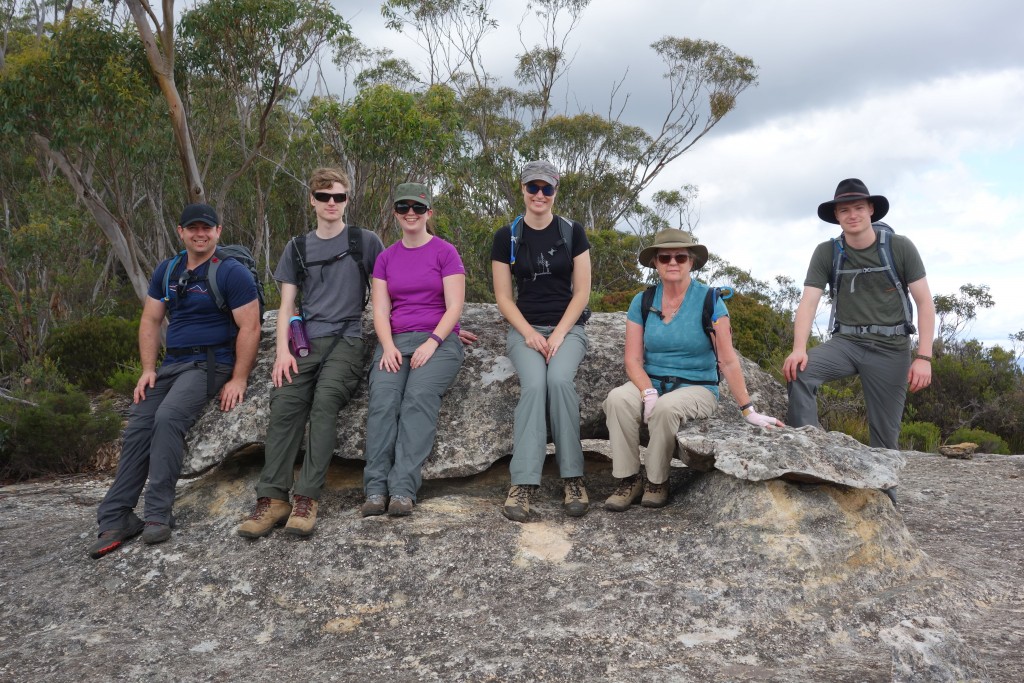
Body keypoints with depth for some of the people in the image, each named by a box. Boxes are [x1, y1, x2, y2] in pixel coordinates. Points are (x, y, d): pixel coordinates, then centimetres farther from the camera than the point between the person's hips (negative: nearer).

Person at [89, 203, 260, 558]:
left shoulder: (232, 273, -8)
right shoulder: (166, 271, 13)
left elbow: (249, 329, -13)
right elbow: (150, 321, 15)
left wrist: (238, 380, -18)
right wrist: (148, 369, 3)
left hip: (209, 363, -7)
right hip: (171, 363, 7)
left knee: (168, 418, -28)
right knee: (136, 430, -5)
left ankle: (158, 513, -21)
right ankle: (115, 519, 1)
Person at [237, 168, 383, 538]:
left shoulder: (366, 242, 12)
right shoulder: (298, 248, 19)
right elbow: (287, 305, 15)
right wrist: (283, 350, -1)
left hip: (347, 338, -2)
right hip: (306, 340, 3)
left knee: (326, 397, -30)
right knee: (284, 400, -24)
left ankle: (307, 498, -30)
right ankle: (273, 498, -26)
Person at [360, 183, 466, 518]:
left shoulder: (445, 252, 6)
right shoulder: (386, 258, 17)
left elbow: (455, 307, -2)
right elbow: (381, 310, 10)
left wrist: (431, 343, -16)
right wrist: (388, 346, -8)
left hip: (439, 339, -3)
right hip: (396, 340, 3)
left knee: (419, 396, -31)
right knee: (382, 399, -26)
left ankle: (403, 489, -33)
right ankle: (376, 489, -28)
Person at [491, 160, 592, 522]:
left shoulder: (572, 232, 4)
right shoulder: (506, 237, 4)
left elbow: (582, 291, 2)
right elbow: (503, 296, 3)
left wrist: (559, 334, -10)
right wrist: (529, 333, -11)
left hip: (567, 328, 0)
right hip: (525, 329, 0)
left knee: (560, 379, -30)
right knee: (534, 384, -30)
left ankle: (573, 477, -21)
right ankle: (523, 482, -30)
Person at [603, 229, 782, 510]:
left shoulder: (709, 302, -7)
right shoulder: (642, 302, 2)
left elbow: (728, 361, -7)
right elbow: (633, 359, -2)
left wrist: (749, 411, -9)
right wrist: (649, 393, -20)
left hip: (697, 387, -2)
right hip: (652, 382, 3)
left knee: (667, 407, -36)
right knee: (617, 398, -29)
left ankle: (656, 482, -12)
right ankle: (628, 480, -16)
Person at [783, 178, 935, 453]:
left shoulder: (900, 247, -4)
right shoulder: (826, 253, -2)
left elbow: (925, 302, -4)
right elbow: (808, 302, -9)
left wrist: (924, 357, -13)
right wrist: (799, 349, -26)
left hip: (890, 347, -1)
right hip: (846, 341, 1)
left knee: (885, 436, 1)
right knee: (799, 371, -28)